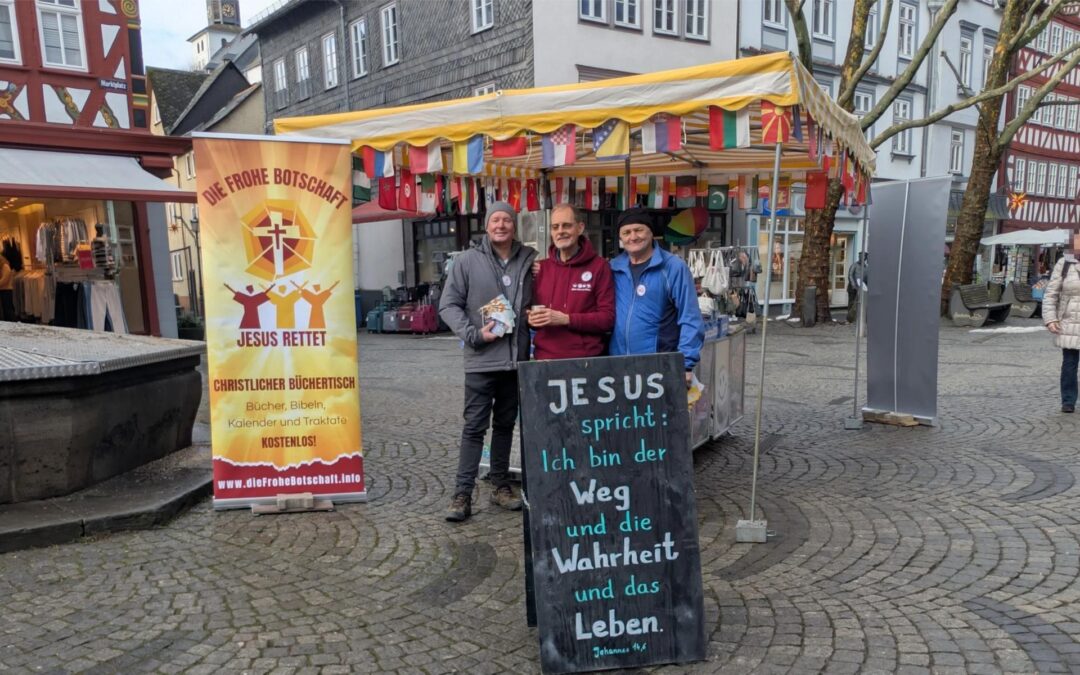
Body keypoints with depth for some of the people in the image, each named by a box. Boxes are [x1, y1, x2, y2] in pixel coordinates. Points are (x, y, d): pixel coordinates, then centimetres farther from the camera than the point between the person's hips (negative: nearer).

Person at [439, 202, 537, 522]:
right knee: (474, 427, -1)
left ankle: (501, 486, 26)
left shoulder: (529, 260, 5)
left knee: (505, 424, 14)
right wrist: (473, 333, -13)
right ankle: (462, 493, 6)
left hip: (517, 359, 3)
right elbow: (448, 305, -3)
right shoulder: (468, 260, -2)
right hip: (481, 360, -3)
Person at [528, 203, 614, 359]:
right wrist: (532, 319, -6)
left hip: (586, 360, -3)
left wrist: (566, 319, -17)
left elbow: (608, 317, -8)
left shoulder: (599, 266, -3)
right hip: (545, 358, 4)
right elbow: (530, 309, 17)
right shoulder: (541, 268, 10)